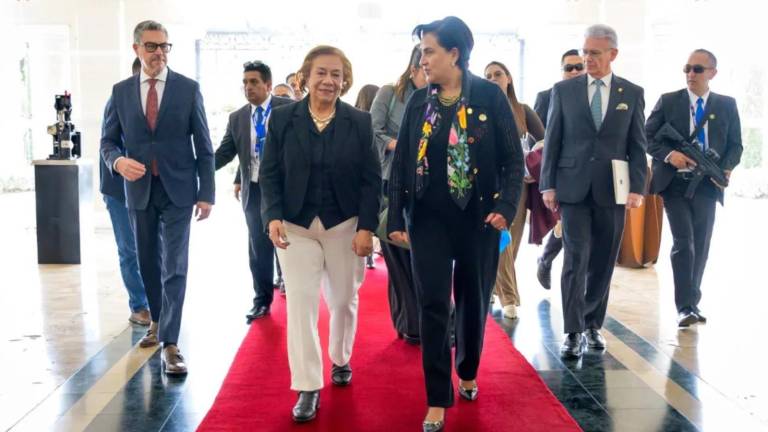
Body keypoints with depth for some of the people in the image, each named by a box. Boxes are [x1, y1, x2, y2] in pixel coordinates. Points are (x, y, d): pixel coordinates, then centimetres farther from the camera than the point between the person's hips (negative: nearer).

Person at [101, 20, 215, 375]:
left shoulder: (188, 88, -2)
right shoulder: (121, 91, 4)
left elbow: (203, 145, -1)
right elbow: (108, 141, 8)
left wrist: (206, 193, -6)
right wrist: (118, 161, -16)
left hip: (177, 190, -3)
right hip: (139, 190, 3)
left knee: (174, 267, -7)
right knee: (148, 263, 15)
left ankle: (170, 344, -6)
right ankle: (157, 321, 36)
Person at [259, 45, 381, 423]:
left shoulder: (359, 122, 0)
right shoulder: (283, 118, 0)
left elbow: (371, 179, -2)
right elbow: (269, 174, -1)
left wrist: (367, 227, -10)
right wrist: (273, 216, -15)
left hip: (345, 225, 1)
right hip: (295, 225, -1)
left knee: (344, 300, 14)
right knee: (300, 303, -4)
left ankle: (340, 360, 40)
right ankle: (308, 388, 4)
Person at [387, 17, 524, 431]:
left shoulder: (490, 96, -5)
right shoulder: (418, 101, 3)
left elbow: (513, 159, -4)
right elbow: (401, 162, 5)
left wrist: (506, 205, -18)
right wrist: (396, 217, -1)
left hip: (477, 217, -1)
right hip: (428, 219, 2)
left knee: (473, 300, 12)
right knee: (432, 305, -2)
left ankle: (467, 373, 37)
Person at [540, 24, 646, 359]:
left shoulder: (632, 93, 6)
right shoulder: (563, 90, 4)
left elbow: (637, 146, 6)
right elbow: (552, 141, 4)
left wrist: (637, 188, -3)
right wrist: (548, 185, -2)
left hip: (612, 190, 2)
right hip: (573, 188, -1)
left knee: (603, 263, 8)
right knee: (577, 259, -8)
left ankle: (593, 324, 22)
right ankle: (573, 332, -3)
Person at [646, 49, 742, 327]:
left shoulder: (727, 105, 8)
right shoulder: (668, 101, 3)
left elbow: (735, 144, 10)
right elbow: (648, 136, 1)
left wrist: (726, 168, -9)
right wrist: (669, 154, -16)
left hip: (707, 186, 3)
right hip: (675, 183, -2)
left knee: (701, 246, 8)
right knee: (683, 243, -11)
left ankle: (691, 303, 22)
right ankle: (685, 307, -8)